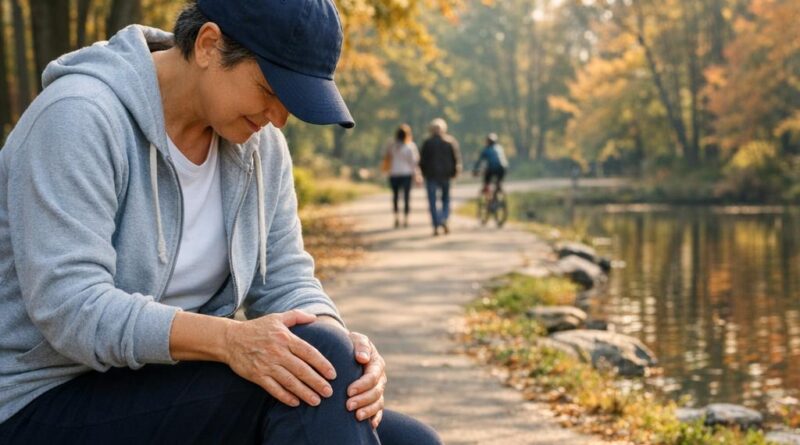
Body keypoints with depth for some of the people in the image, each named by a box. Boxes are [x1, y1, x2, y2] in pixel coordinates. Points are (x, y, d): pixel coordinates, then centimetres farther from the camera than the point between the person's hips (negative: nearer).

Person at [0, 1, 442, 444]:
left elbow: (284, 281, 3)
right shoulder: (80, 117, -19)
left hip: (169, 386, 7)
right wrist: (232, 340, -37)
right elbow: (70, 307, -26)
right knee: (318, 359, -25)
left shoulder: (259, 143, 2)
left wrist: (339, 343, -19)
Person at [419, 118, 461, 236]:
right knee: (446, 199, 16)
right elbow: (457, 158, -4)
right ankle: (444, 219, -7)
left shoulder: (427, 142, -5)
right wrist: (454, 172, 7)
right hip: (446, 175, 2)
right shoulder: (451, 141, 0)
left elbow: (422, 161, -5)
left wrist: (424, 173, 10)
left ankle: (436, 226, -4)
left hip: (431, 175, -2)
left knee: (433, 201, 3)